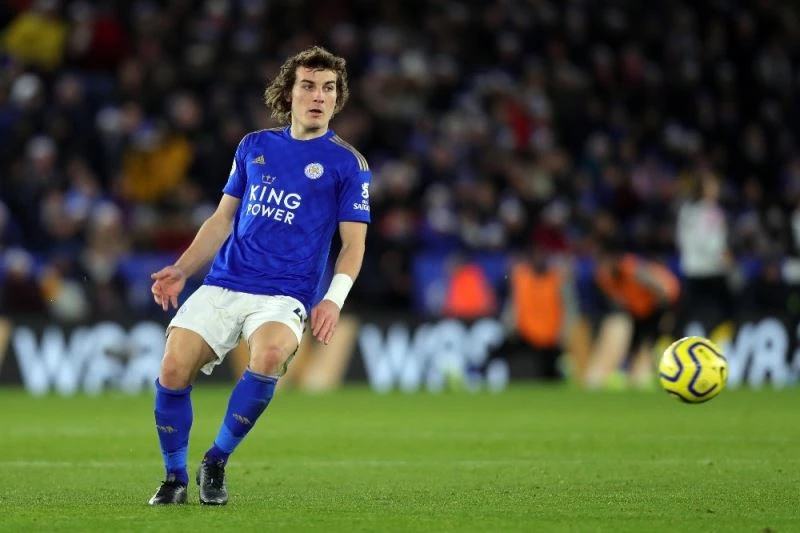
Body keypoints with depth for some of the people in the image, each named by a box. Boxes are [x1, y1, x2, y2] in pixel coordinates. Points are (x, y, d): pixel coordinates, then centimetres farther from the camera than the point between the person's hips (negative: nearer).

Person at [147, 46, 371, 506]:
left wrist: (333, 300, -15)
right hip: (222, 286, 3)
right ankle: (175, 477, 5)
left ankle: (217, 462, -14)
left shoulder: (347, 163, 3)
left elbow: (354, 243, 1)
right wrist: (180, 270, 8)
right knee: (173, 368, -17)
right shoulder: (254, 147, 14)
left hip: (284, 297, -3)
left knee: (270, 352, -35)